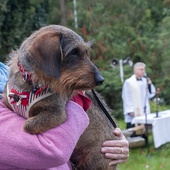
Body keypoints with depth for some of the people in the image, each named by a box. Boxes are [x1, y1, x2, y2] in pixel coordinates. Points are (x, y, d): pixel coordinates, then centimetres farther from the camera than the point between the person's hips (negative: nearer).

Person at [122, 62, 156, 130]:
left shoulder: (145, 81, 11)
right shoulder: (128, 82, -6)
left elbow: (150, 95, 12)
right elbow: (126, 98, -7)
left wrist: (149, 84, -4)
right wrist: (130, 111, -11)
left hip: (144, 113, 6)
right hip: (133, 115, -6)